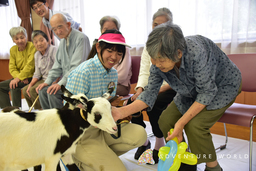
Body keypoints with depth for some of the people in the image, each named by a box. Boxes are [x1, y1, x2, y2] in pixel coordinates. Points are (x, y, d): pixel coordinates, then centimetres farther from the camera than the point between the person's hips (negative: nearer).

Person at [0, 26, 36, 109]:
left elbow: (30, 66, -20)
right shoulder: (13, 50, 7)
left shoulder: (32, 47, -13)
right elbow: (12, 68, 2)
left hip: (32, 77, -7)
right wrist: (19, 77, -17)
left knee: (14, 86, -28)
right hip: (20, 78, 8)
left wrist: (18, 78, -24)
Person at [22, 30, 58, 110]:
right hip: (44, 79, 9)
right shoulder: (37, 55, 11)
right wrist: (31, 84, -2)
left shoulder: (53, 50, -14)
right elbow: (37, 73, 12)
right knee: (25, 90, 2)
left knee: (33, 90, -22)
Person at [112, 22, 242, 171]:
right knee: (165, 122, -5)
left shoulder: (197, 53, -40)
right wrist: (122, 112, -30)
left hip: (224, 85, -6)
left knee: (195, 125, -25)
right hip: (193, 91, 6)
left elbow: (207, 92, -30)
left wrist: (182, 122, -31)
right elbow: (150, 92, -16)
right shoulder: (158, 63, -22)